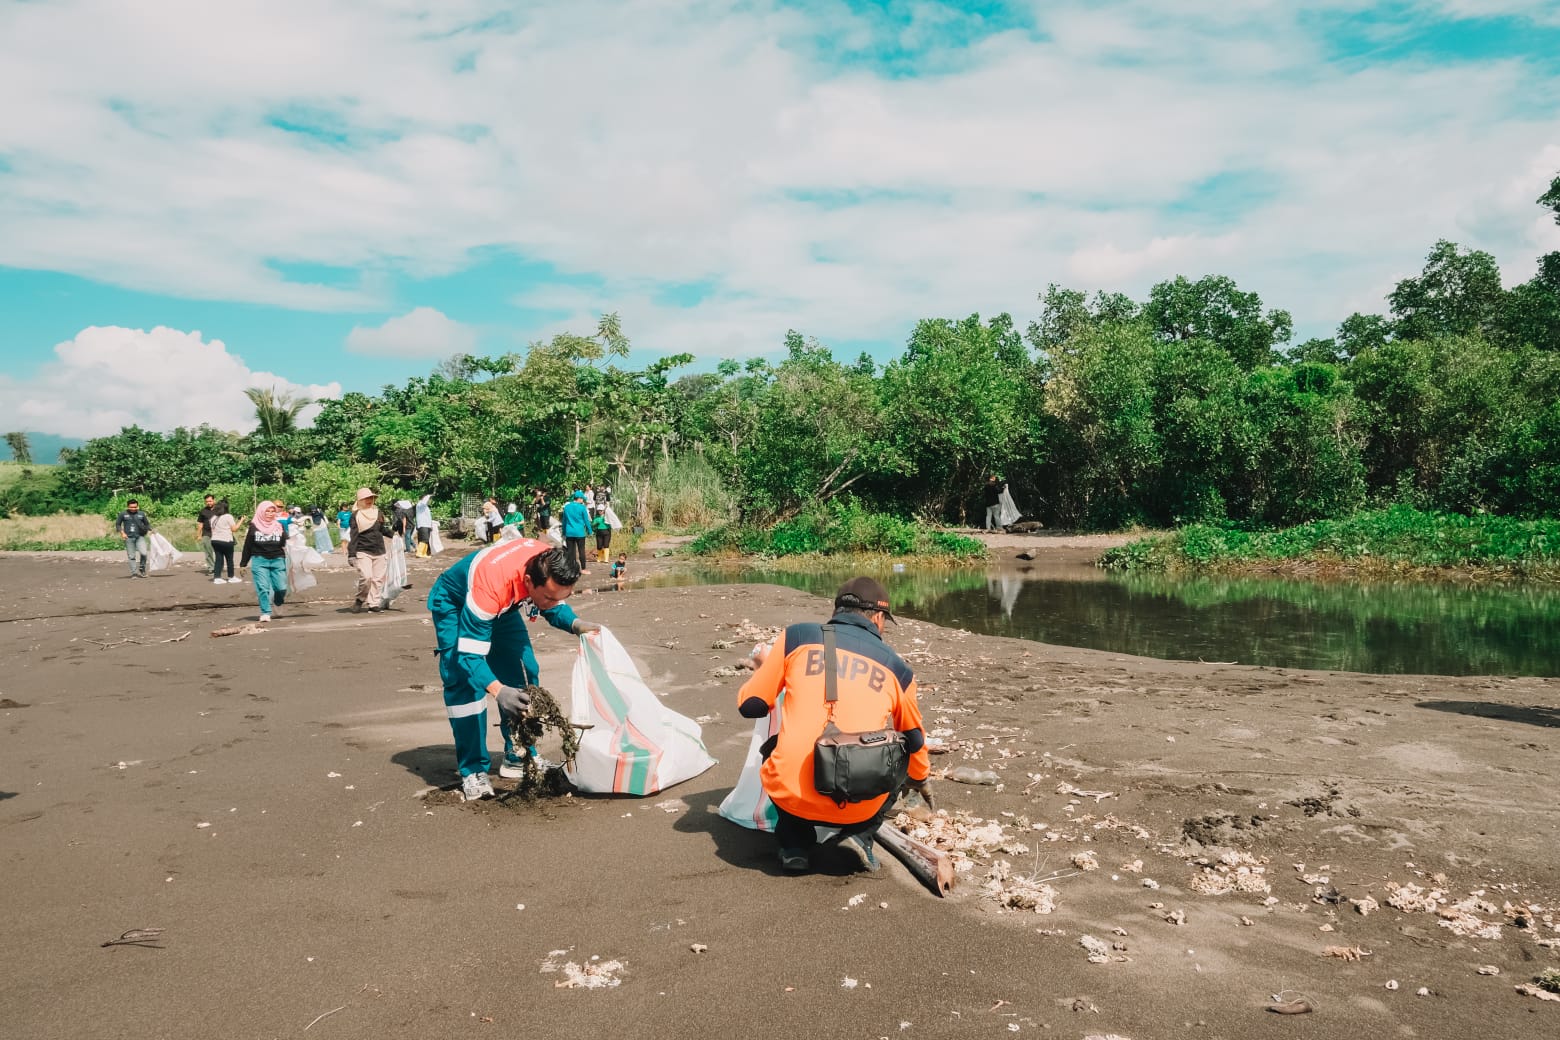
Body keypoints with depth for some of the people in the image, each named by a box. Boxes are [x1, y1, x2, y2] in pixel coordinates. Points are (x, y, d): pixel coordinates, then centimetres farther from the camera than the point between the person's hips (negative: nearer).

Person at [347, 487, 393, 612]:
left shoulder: (378, 513, 11)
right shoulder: (356, 515, -2)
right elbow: (353, 536, -5)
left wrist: (393, 536, 2)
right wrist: (351, 554, -10)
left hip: (379, 552, 5)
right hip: (363, 552, -5)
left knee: (378, 579, 3)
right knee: (366, 577, -17)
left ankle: (374, 603, 11)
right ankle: (359, 600, 6)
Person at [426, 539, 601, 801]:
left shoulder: (550, 567, -29)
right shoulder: (494, 583, -46)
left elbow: (555, 608, -7)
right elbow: (469, 654, -42)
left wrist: (575, 624, -28)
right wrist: (498, 691, -58)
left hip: (503, 604, 6)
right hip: (454, 603, -6)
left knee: (524, 673, 0)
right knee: (463, 684, -18)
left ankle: (518, 757, 12)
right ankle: (473, 770, -8)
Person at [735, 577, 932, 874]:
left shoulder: (797, 636, 8)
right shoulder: (896, 667, 14)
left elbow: (750, 705, 11)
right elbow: (915, 741, 29)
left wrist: (764, 668, 34)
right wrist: (920, 780, 52)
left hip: (791, 794, 0)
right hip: (859, 806, 0)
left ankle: (795, 844, 18)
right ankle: (860, 834, 11)